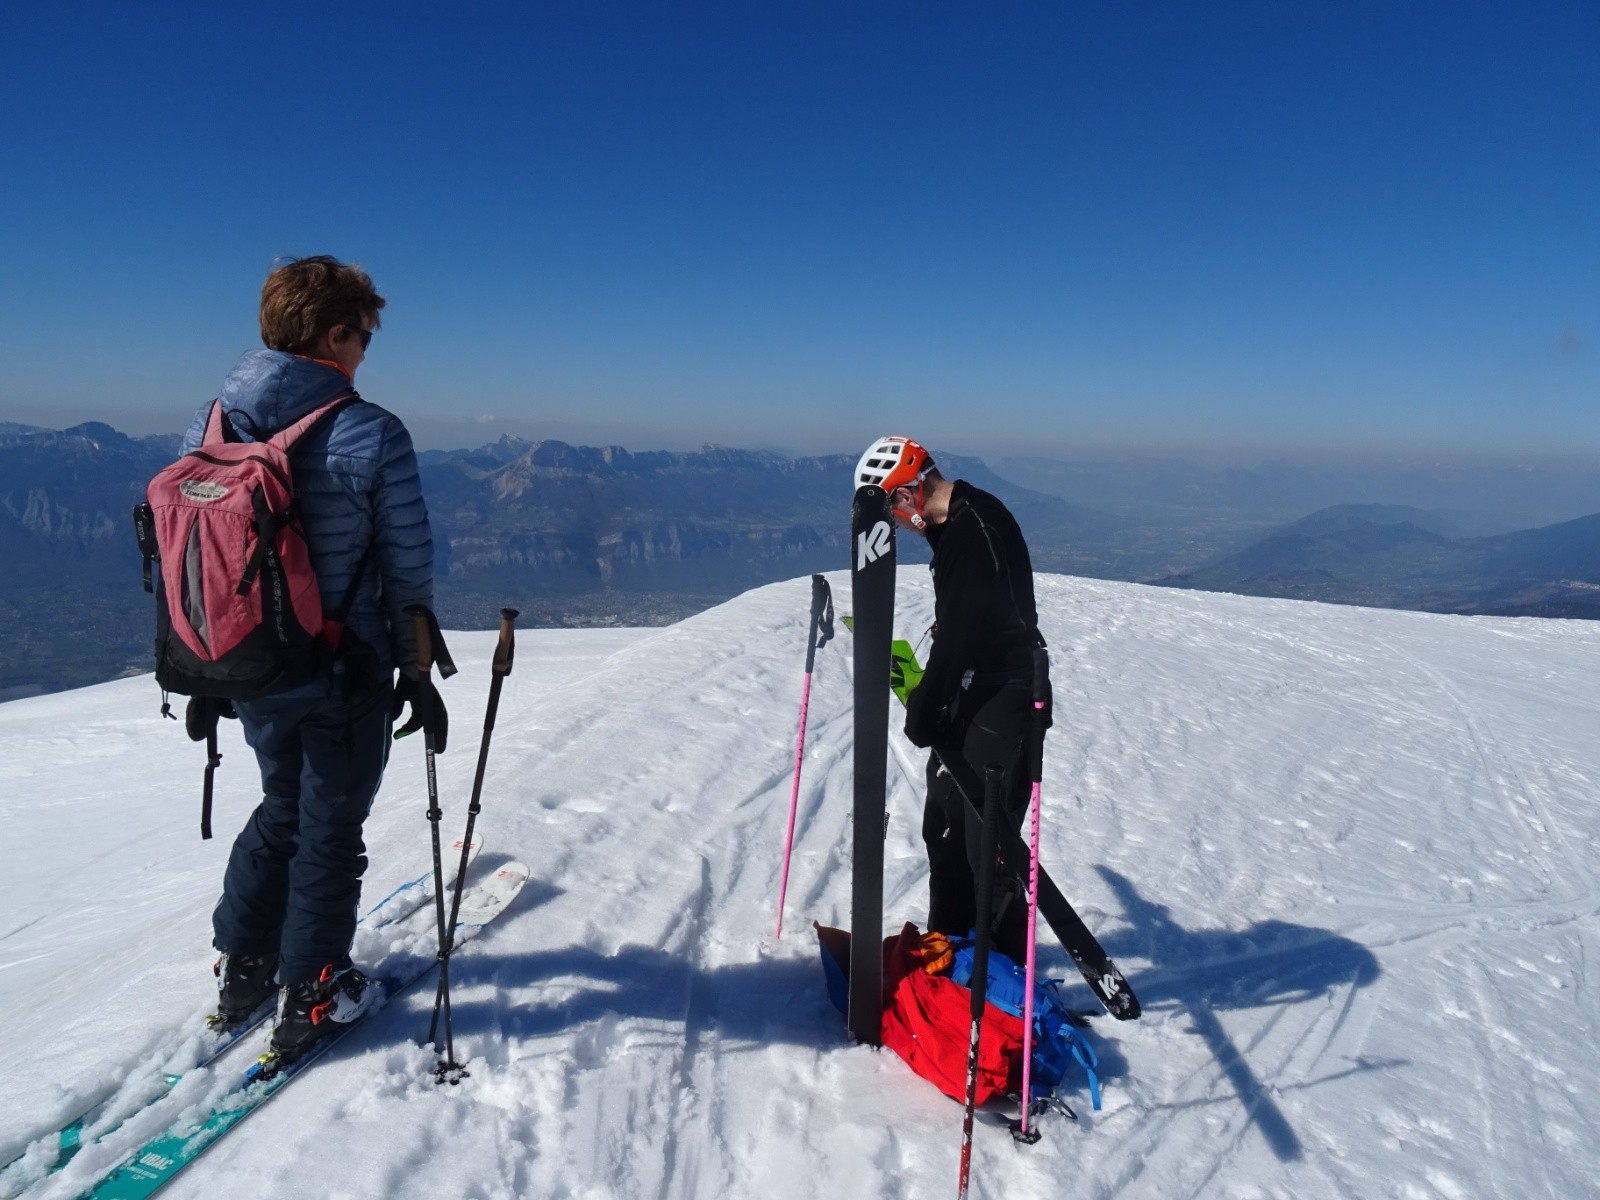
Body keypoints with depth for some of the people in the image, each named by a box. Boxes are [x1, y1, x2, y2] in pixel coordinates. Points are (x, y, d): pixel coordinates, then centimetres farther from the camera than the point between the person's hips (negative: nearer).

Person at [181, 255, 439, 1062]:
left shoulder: (208, 425, -2)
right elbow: (408, 572, -14)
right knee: (330, 827, 12)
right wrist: (416, 672, 0)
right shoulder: (371, 435, -18)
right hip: (346, 673, -5)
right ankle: (310, 996, 24)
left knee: (282, 807, 26)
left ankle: (242, 966, 36)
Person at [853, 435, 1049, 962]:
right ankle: (949, 942, 35)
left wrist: (923, 711, -14)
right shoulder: (956, 523, 11)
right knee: (945, 827, 19)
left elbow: (960, 633, -23)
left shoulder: (974, 528, -21)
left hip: (1001, 707, -11)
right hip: (969, 703, 11)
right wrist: (929, 700, 12)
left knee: (988, 842, -3)